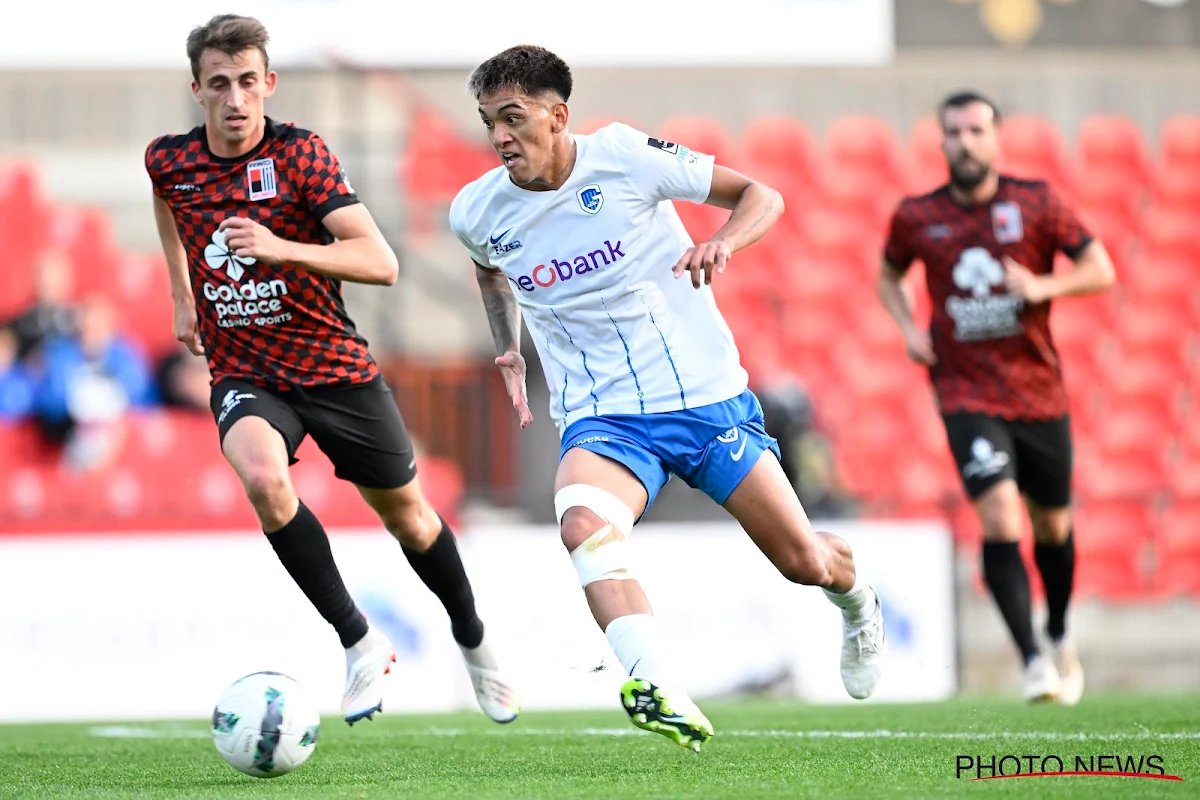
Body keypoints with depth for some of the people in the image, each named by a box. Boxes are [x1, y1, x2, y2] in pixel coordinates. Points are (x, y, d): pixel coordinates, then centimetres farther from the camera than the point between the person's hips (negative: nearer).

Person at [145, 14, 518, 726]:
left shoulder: (301, 154, -16)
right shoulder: (169, 162, -5)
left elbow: (382, 264, -24)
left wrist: (281, 248, -37)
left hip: (334, 366, -1)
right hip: (242, 371, 1)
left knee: (405, 513, 12)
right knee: (263, 478, -31)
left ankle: (474, 641, 41)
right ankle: (360, 644, -20)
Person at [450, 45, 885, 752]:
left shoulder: (624, 156, -12)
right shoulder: (478, 212, -2)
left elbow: (762, 196, -6)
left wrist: (723, 243, -25)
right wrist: (508, 348, 16)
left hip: (706, 394, -1)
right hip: (602, 419, 1)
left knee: (806, 564, 4)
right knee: (582, 519, -34)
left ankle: (857, 598, 44)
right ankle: (666, 700, -48)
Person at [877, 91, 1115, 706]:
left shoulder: (1036, 203, -2)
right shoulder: (916, 217, 0)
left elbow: (1100, 270, 0)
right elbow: (888, 276, 19)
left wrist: (1043, 286, -18)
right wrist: (908, 328, 0)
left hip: (1039, 391, 1)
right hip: (967, 395, -1)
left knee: (1052, 524, 13)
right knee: (1000, 516, -20)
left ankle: (1059, 638, 40)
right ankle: (1033, 662, -19)